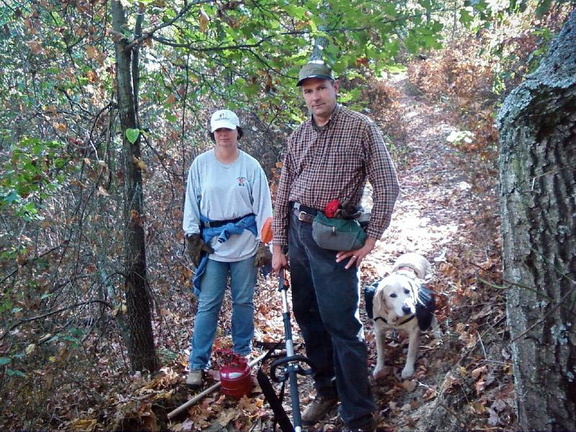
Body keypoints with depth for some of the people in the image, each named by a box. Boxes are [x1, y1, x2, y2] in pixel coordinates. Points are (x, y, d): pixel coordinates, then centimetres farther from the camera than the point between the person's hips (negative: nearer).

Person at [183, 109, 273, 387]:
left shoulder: (251, 165, 0)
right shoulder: (201, 164, 2)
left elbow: (263, 206, 0)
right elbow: (191, 203, 6)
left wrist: (264, 244, -4)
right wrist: (192, 236, -1)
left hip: (245, 243, 0)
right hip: (211, 243, 0)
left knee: (244, 301, 9)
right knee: (208, 305, 2)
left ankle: (242, 355, 26)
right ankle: (197, 364, 11)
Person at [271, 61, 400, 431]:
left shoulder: (362, 128, -3)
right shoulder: (298, 136, 12)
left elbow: (387, 185, -5)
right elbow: (284, 192, 13)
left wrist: (372, 238, -10)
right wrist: (278, 245, 10)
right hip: (298, 232, 6)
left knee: (341, 324, -6)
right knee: (307, 315, 13)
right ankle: (326, 391, 31)